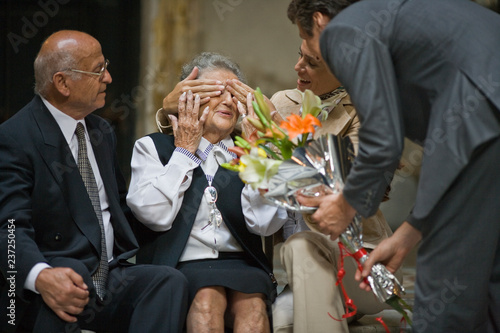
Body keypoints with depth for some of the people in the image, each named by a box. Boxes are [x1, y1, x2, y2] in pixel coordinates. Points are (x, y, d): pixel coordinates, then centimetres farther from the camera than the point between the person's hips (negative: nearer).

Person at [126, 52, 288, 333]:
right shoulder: (153, 147, 14)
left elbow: (265, 224, 4)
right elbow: (155, 215, -5)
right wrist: (184, 152, 3)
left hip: (240, 265, 2)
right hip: (181, 267, -2)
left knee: (252, 304, -32)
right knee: (207, 299, -35)